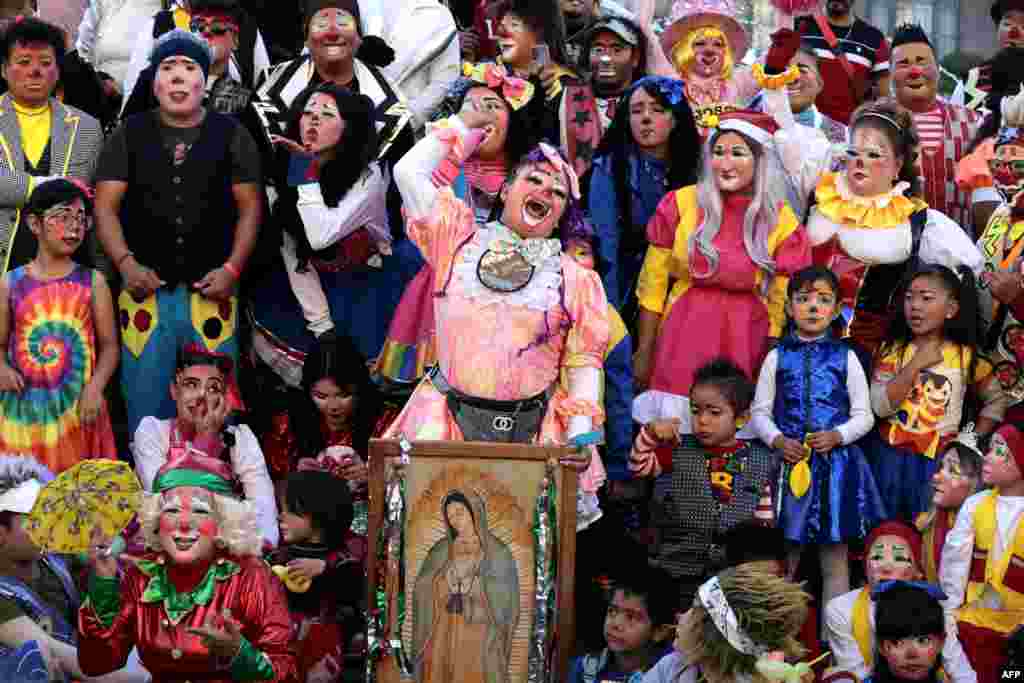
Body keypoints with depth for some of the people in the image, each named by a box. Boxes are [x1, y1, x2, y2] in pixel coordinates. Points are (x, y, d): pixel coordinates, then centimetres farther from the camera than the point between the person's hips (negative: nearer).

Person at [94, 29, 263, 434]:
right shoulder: (129, 135, 6)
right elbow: (105, 206, 2)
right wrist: (125, 263, -12)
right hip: (146, 289, 0)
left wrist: (232, 268, -8)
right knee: (146, 402, 4)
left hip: (211, 290, 0)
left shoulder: (232, 135, 5)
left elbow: (249, 208, 4)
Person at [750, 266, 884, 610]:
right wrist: (777, 440, -10)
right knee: (784, 560, 6)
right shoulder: (777, 357, 7)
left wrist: (837, 436, -13)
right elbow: (760, 412, 7)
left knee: (835, 560, 3)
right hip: (790, 461, 1)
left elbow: (864, 415, 4)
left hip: (836, 462, -1)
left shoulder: (845, 358, 4)